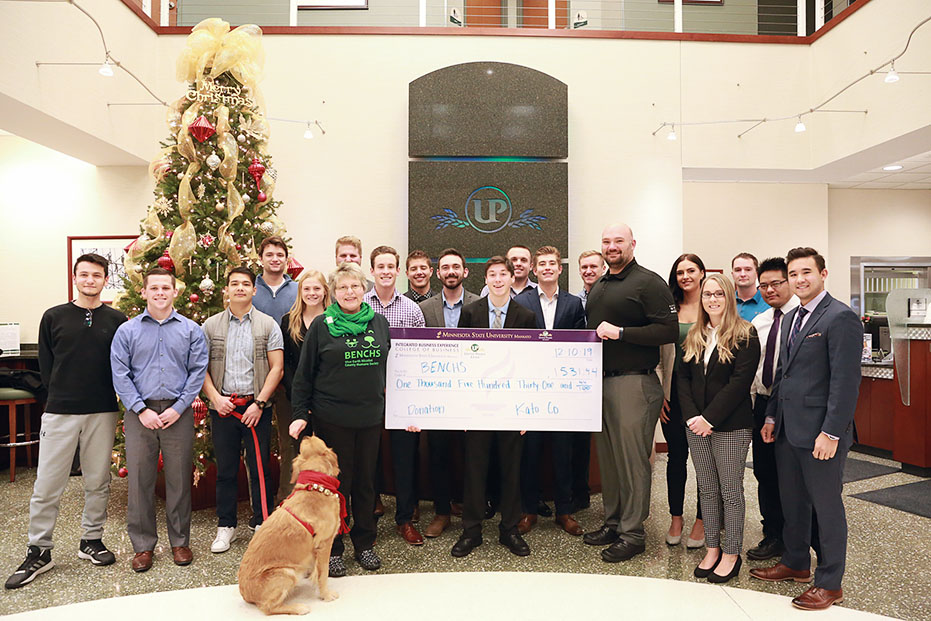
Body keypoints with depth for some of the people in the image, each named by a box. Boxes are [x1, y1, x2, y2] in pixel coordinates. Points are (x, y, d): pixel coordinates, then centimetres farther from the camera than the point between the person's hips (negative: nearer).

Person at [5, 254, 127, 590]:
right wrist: (61, 393, 4)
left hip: (103, 412, 0)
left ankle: (92, 540, 26)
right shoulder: (54, 317, 4)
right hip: (59, 411, 0)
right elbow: (45, 362, 8)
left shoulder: (117, 320, 2)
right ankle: (39, 552, 18)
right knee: (47, 485, 3)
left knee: (98, 482, 10)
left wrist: (109, 394, 1)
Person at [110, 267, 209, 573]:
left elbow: (198, 372, 0)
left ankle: (180, 541, 21)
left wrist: (178, 409, -8)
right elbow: (120, 375, 0)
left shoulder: (191, 330, 4)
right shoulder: (127, 331, 5)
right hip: (140, 413, 1)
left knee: (179, 479, 6)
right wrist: (142, 410, -8)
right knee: (140, 480, 5)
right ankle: (143, 545, 20)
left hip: (178, 413, 0)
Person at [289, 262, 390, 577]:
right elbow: (304, 374, 0)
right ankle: (332, 548, 22)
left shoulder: (380, 323, 6)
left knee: (366, 480, 13)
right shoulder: (321, 325, -2)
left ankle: (365, 542, 29)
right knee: (336, 481, 6)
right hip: (332, 418, -3)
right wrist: (300, 414, -4)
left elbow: (388, 367, 12)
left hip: (371, 417, 3)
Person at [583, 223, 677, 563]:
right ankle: (612, 523, 27)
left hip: (633, 382, -8)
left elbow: (668, 330, -15)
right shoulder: (597, 287, 17)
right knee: (607, 457, 14)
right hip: (599, 381, 8)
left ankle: (632, 533, 11)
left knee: (632, 459, -1)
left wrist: (621, 332, -18)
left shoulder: (648, 283, -7)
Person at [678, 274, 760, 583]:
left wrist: (710, 418, -16)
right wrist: (691, 416, -7)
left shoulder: (745, 335, -6)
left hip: (730, 426, -5)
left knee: (731, 491, 4)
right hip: (696, 426, 5)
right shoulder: (694, 336, 11)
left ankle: (732, 554, 17)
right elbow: (683, 377, 7)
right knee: (707, 490, 12)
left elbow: (740, 381, -14)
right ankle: (712, 549, 24)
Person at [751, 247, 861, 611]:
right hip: (788, 430, 8)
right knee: (792, 502, 18)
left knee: (827, 506, 6)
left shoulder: (841, 318, -13)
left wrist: (831, 432, -20)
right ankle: (795, 564, 36)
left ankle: (830, 584, 21)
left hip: (820, 433, -8)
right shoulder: (790, 318, 13)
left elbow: (846, 381, -17)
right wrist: (772, 417, 14)